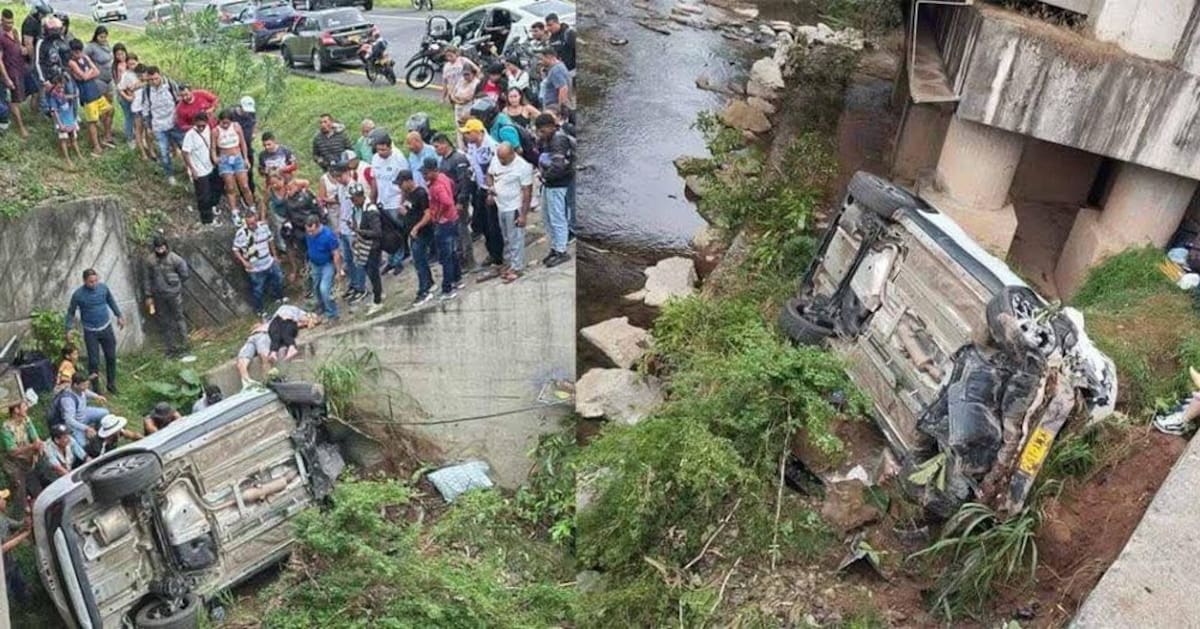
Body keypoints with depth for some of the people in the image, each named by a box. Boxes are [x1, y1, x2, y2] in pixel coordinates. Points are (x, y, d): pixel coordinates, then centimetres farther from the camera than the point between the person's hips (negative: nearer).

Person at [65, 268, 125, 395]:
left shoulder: (103, 287, -8)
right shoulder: (78, 294, -16)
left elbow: (111, 301, 11)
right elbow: (71, 312, -3)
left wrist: (119, 316, 14)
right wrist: (68, 329, -8)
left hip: (106, 328, 3)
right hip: (90, 332, -3)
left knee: (111, 357, 10)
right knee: (93, 361, 0)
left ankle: (111, 385, 27)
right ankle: (96, 389, 15)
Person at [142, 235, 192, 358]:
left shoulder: (174, 258, -11)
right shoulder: (150, 260, -1)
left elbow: (185, 273, -3)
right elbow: (147, 278, 6)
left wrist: (175, 283, 5)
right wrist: (148, 296, 6)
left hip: (174, 294, -4)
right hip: (159, 296, 4)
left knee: (178, 318, 3)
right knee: (165, 322, 11)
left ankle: (183, 346, 10)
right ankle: (171, 348, 21)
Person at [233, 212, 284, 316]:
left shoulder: (264, 226, -12)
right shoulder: (241, 233, -25)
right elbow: (236, 250, -14)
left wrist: (275, 255, 11)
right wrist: (244, 261, -27)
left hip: (270, 263, 5)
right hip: (255, 268, -5)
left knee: (278, 279, 26)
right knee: (258, 290, 14)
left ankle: (279, 297, 56)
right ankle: (259, 309, 40)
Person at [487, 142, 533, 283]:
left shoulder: (523, 167, -21)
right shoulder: (495, 159, -2)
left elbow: (527, 192, -17)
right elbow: (490, 175, 18)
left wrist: (523, 215, -18)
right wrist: (490, 189, -2)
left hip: (514, 208, -6)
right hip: (500, 206, 6)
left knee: (515, 239, 3)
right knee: (506, 238, 20)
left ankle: (516, 268, 13)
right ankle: (508, 262, 34)